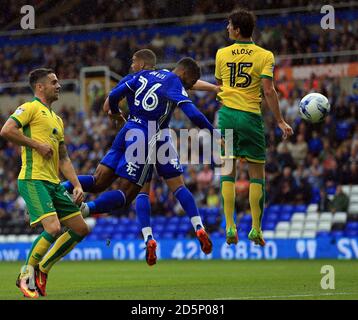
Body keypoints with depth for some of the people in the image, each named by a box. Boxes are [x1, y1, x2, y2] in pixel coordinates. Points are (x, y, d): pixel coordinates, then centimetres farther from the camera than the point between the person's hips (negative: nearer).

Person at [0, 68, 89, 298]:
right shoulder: (31, 108, -3)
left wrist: (77, 185, 12)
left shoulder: (57, 119, 23)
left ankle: (43, 270, 15)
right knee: (53, 228, -21)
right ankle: (26, 274, -2)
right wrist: (37, 144, -14)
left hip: (54, 183, 9)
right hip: (34, 180, -9)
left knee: (80, 229, 6)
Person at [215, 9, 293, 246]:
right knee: (257, 175, 6)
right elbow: (269, 90, -11)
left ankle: (230, 228, -2)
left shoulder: (222, 54, 4)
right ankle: (256, 230, 3)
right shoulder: (265, 55, -3)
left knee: (228, 172, 6)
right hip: (251, 116, -2)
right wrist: (280, 121, -6)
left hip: (227, 113, 2)